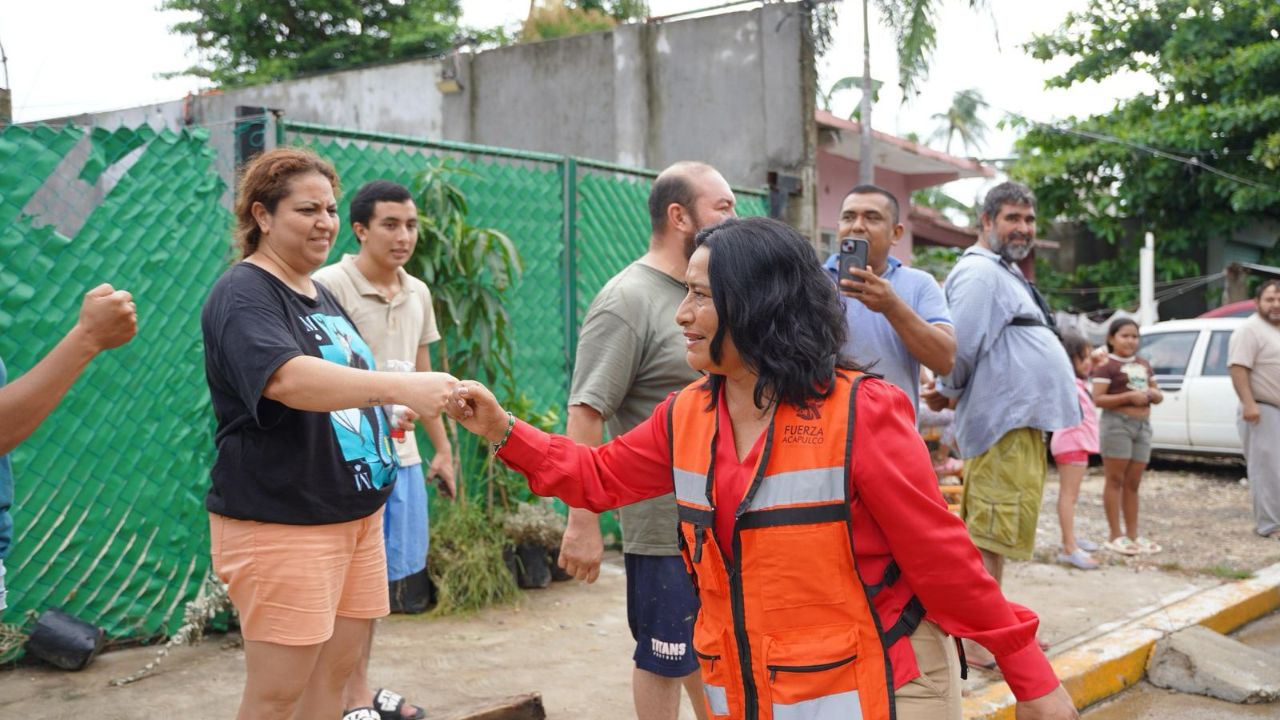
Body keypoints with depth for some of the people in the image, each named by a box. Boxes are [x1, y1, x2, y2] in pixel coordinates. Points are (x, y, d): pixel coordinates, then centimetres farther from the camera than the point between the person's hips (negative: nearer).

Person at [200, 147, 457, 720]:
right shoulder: (243, 295, -13)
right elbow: (287, 379, -33)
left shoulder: (321, 295, 14)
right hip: (280, 523, -8)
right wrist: (399, 385, -41)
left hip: (355, 513, 8)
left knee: (333, 673, 13)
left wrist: (389, 412, 11)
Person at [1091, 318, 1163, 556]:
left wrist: (1153, 394, -2)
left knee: (1133, 483, 10)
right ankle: (1116, 536, 0)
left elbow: (1159, 395, 22)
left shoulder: (1143, 364, 18)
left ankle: (1133, 535, 15)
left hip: (1142, 425, 7)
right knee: (1115, 480, -3)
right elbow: (1098, 399, -14)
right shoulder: (1107, 365, -5)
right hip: (1117, 423, -7)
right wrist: (1130, 396, -21)